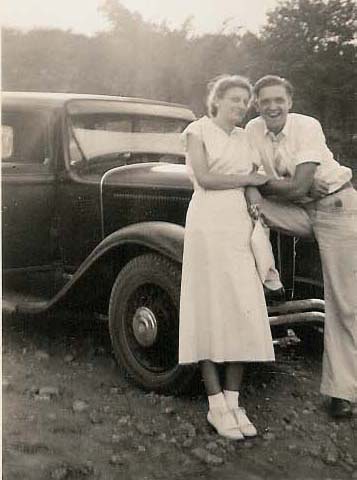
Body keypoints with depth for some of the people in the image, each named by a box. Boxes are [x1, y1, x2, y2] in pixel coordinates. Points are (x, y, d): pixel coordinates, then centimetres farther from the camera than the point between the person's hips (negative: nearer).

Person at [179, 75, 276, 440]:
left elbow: (253, 183, 18)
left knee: (243, 312, -1)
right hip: (208, 222, -5)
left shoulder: (242, 137, 22)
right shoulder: (197, 130, 5)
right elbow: (204, 178, -7)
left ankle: (233, 401, 6)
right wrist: (249, 178, 0)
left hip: (240, 224, 6)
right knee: (210, 310, -6)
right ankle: (216, 404, 0)